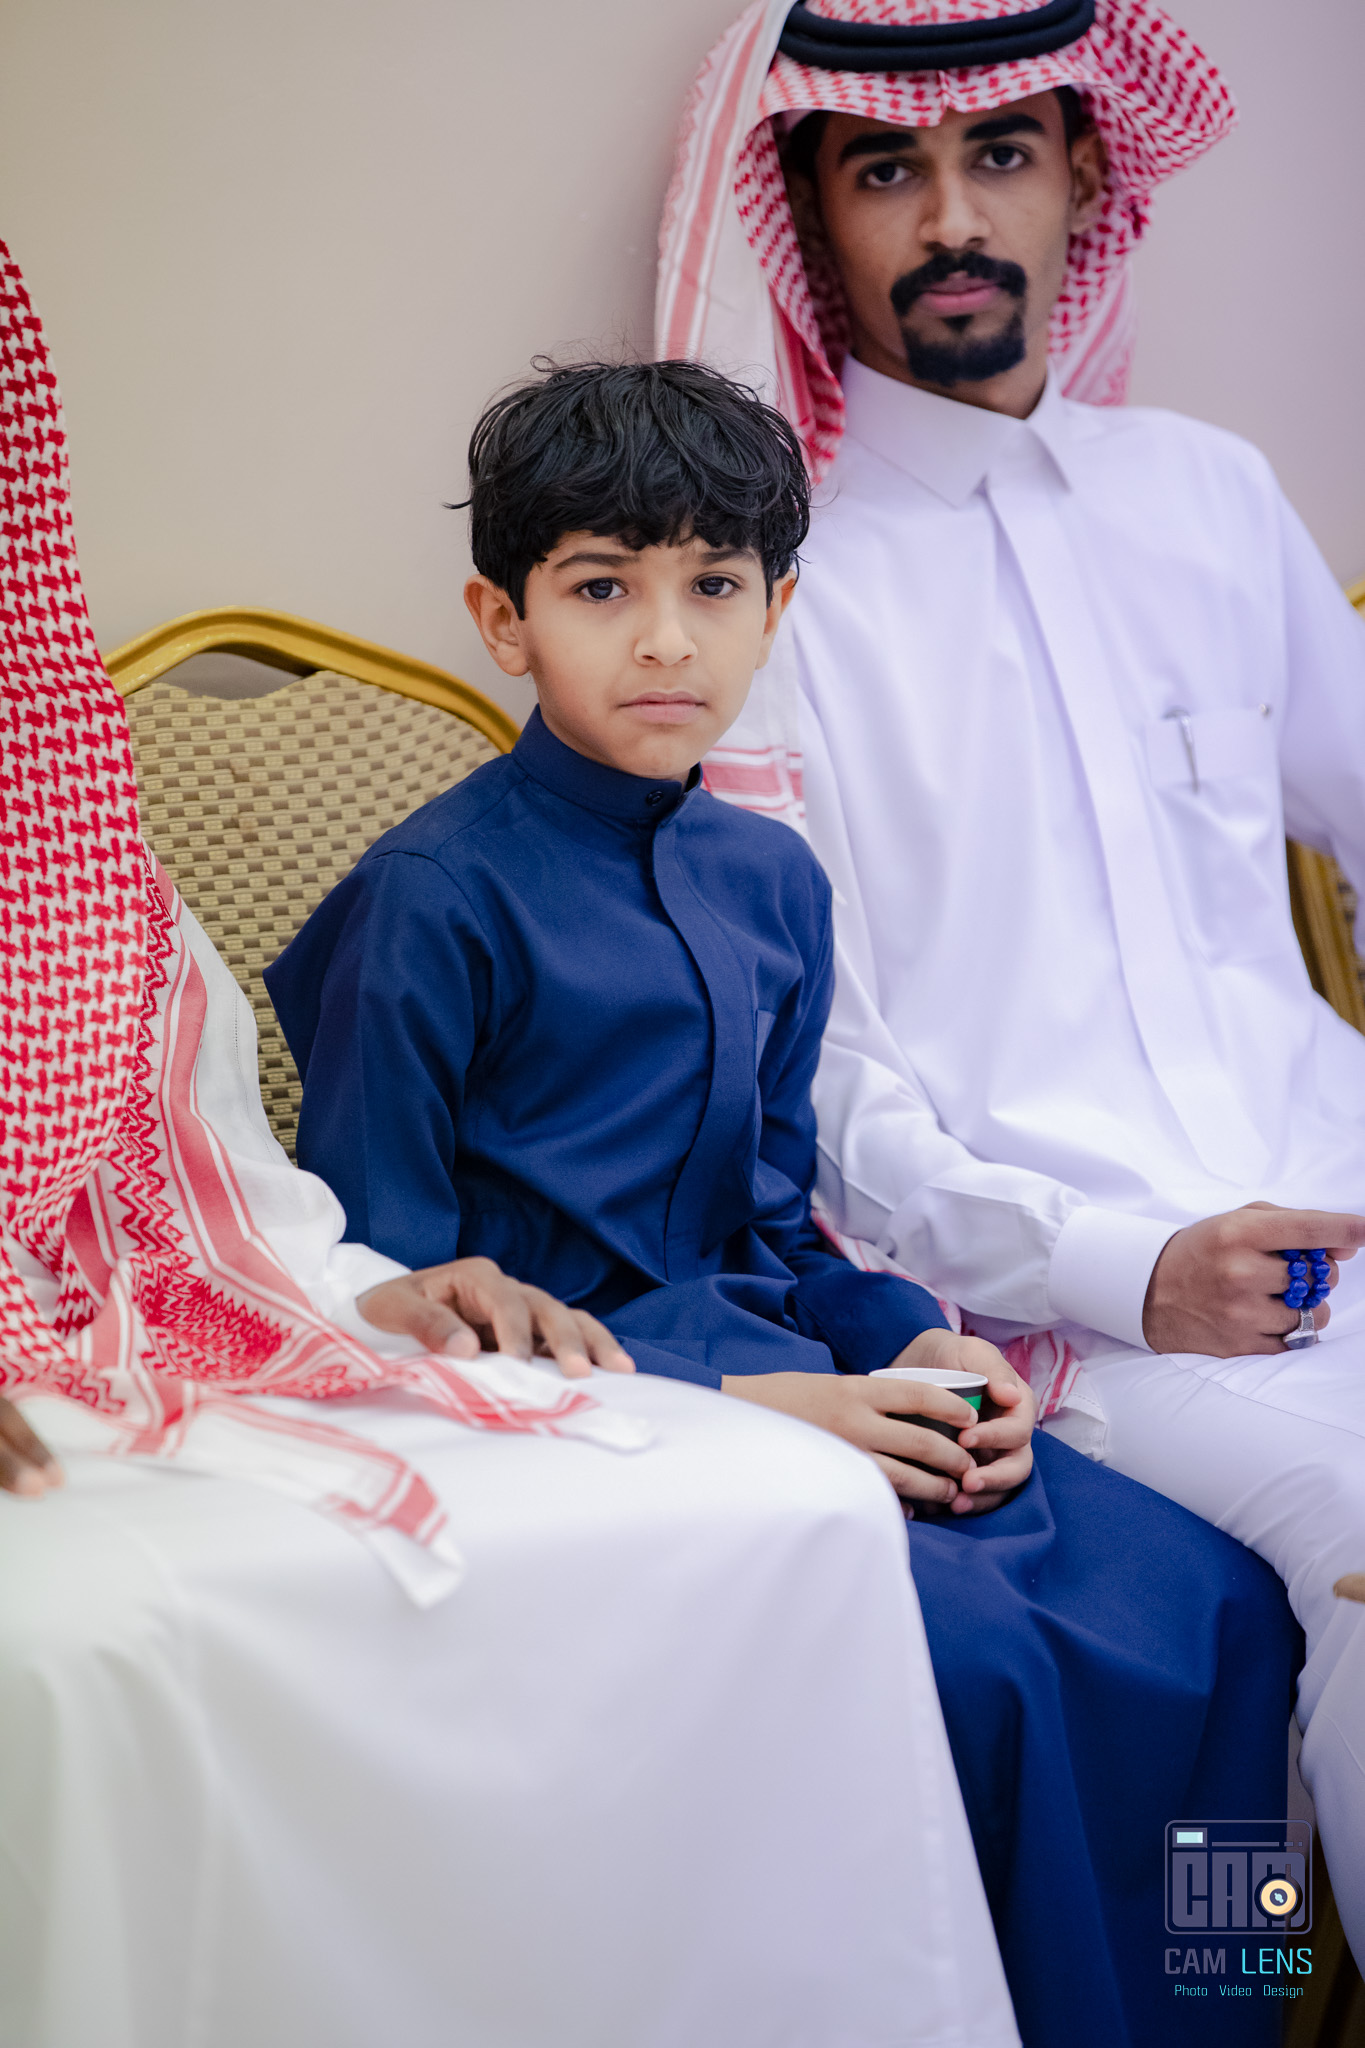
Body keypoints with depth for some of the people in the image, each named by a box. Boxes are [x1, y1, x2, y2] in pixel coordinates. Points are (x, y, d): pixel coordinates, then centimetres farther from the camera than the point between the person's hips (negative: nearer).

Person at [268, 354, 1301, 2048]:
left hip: (764, 1375, 7)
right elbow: (381, 1296, -12)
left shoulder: (773, 880, 12)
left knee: (1213, 1611, -9)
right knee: (972, 1657, -28)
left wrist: (920, 1345, -2)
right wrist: (736, 1400, -17)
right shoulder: (433, 902, -10)